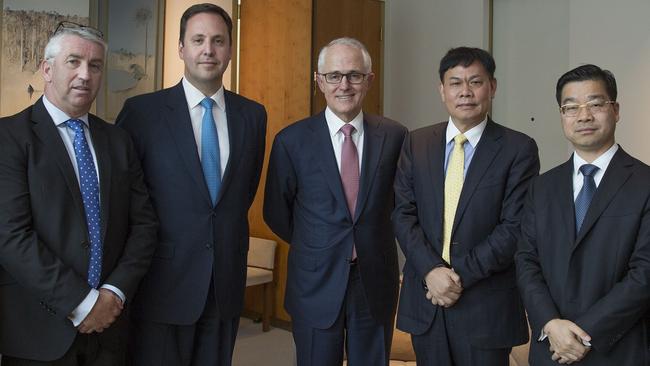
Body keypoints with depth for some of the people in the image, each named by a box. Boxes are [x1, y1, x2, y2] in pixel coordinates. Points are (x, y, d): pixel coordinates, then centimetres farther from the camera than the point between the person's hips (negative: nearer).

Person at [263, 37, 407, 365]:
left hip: (376, 283, 1)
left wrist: (372, 244, 8)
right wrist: (315, 249, 8)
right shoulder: (291, 140, -6)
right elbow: (276, 213, 3)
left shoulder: (394, 136, -3)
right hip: (315, 285, -1)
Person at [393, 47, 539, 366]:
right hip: (425, 296, 3)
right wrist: (431, 270, -12)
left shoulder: (519, 149, -5)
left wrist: (462, 275, -14)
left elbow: (515, 227, -10)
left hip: (486, 304, -2)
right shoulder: (416, 143, 4)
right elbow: (403, 213, 0)